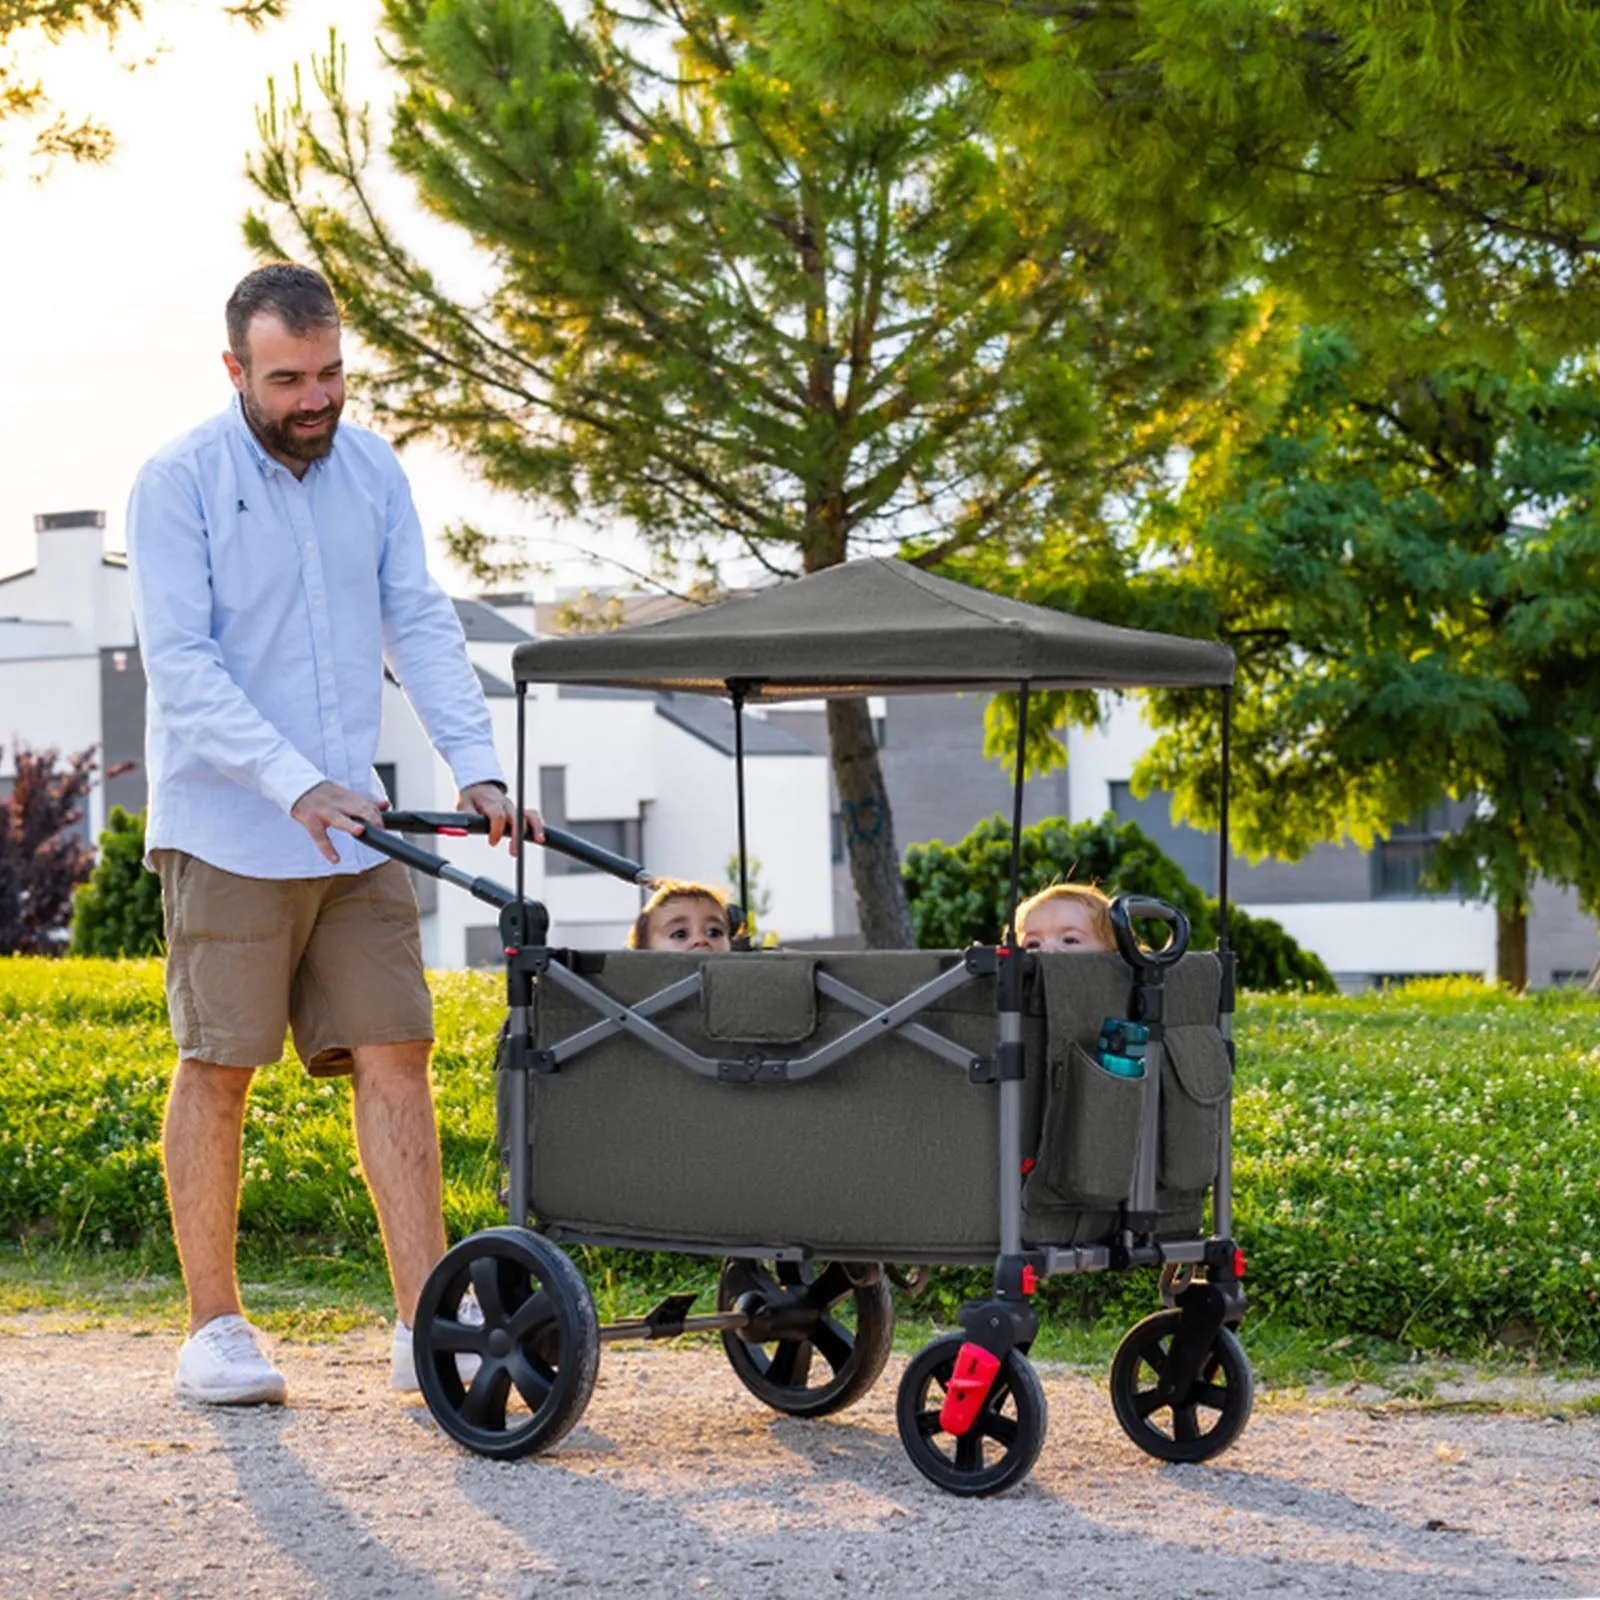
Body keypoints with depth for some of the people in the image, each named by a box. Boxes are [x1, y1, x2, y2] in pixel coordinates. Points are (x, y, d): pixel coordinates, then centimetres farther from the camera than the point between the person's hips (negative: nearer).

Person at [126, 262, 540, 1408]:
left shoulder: (372, 473, 8)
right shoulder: (179, 483, -8)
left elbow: (421, 626, 6)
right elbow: (182, 665, -15)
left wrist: (477, 768, -8)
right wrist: (298, 787, -24)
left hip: (354, 834, 5)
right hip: (225, 830, -5)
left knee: (393, 1057, 0)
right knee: (218, 1070, 0)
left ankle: (427, 1326, 1)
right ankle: (215, 1329, 10)